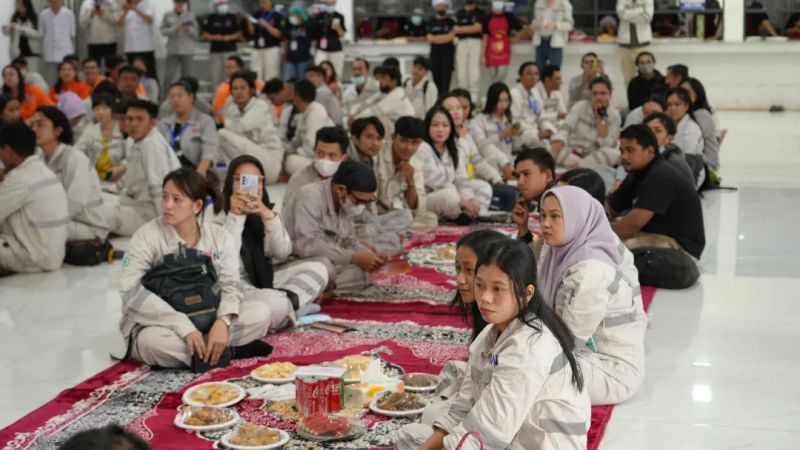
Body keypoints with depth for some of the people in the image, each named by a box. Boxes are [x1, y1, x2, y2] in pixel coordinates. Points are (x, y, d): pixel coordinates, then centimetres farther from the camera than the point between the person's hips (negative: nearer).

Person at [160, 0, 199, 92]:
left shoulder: (191, 15, 6)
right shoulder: (167, 15, 5)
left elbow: (196, 34, 5)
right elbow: (163, 31, 1)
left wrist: (189, 29, -14)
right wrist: (174, 29, -14)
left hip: (187, 50, 1)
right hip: (172, 50, 0)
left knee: (186, 76, 1)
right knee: (169, 77, -3)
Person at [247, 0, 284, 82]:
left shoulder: (277, 16, -2)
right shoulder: (256, 15, 10)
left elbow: (279, 34, -9)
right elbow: (252, 32, 9)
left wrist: (266, 25, -18)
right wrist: (249, 22, -9)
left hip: (272, 49, -4)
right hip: (256, 49, 4)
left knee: (270, 78, -6)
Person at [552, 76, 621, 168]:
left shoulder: (614, 116, -1)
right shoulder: (580, 106, -4)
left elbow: (606, 146, -12)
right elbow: (564, 130, -18)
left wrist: (600, 118, -15)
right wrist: (551, 157, -34)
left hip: (594, 158, 2)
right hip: (571, 155, -1)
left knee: (615, 153, -33)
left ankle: (575, 167, -37)